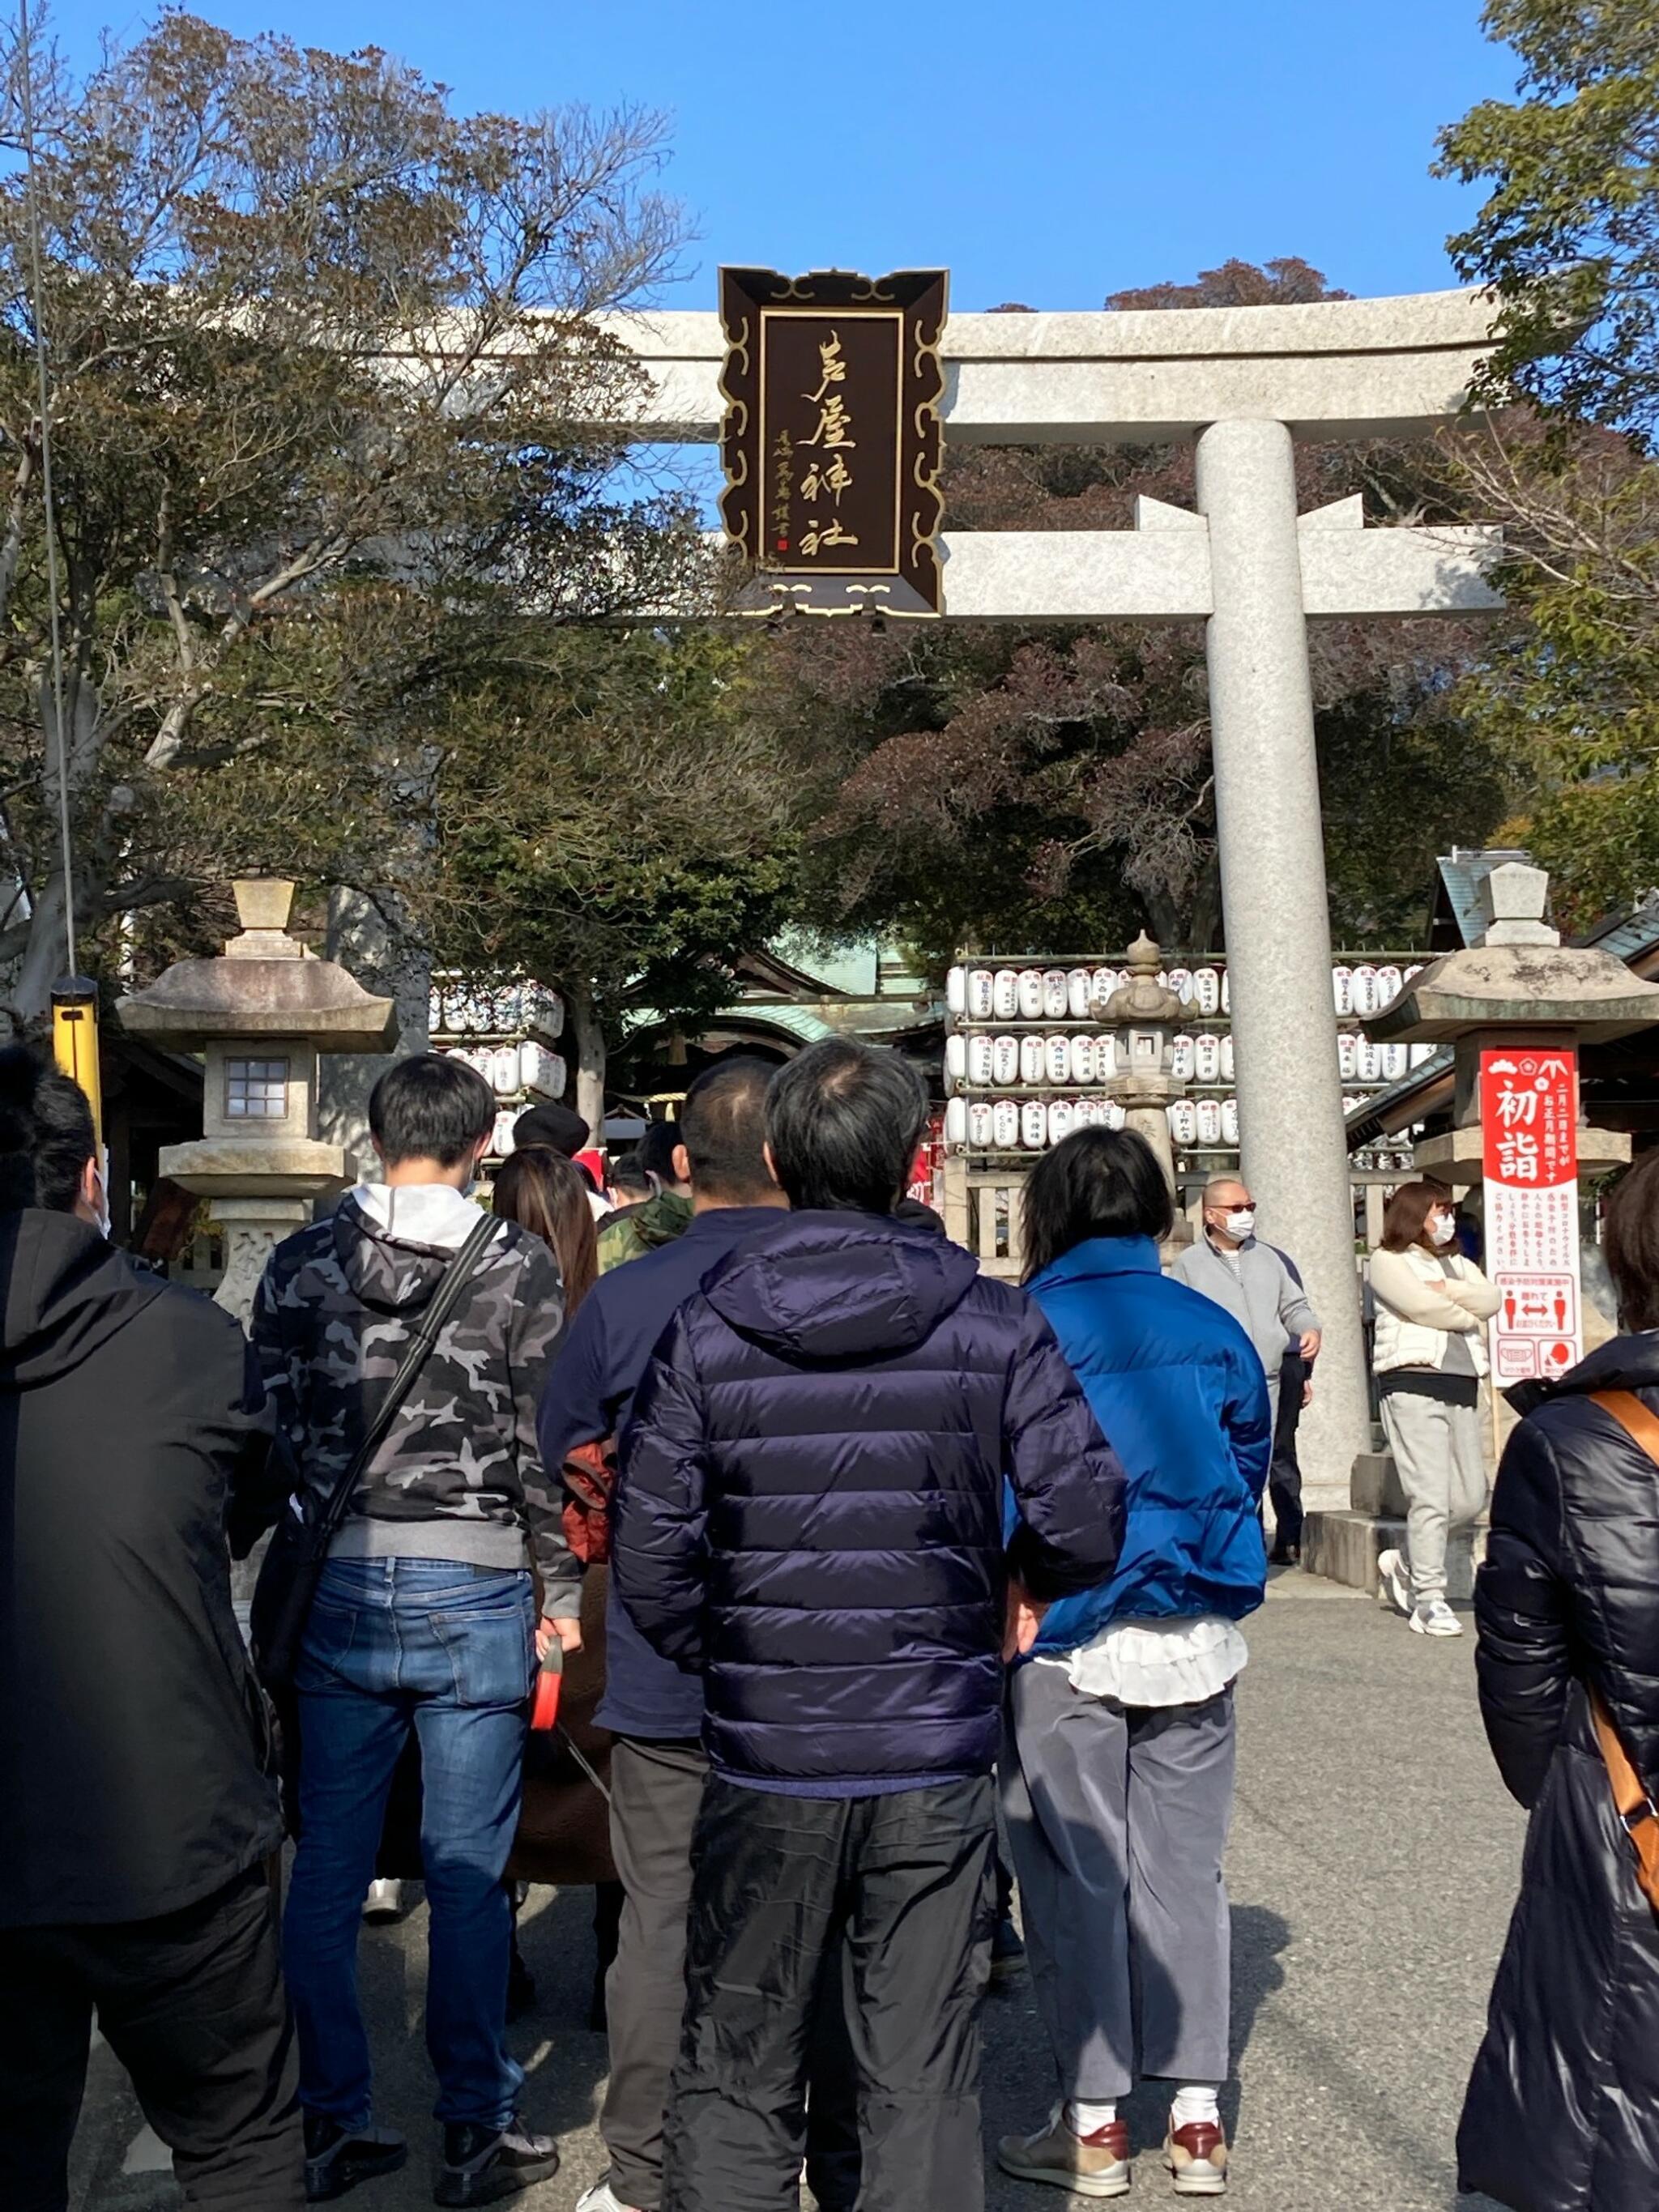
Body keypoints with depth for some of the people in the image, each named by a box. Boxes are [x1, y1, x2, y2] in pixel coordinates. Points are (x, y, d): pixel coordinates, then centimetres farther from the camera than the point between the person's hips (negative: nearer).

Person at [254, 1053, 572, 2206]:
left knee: (327, 1865, 11)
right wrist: (562, 1591, 2)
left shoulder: (300, 1262, 3)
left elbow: (272, 1427, 5)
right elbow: (543, 1445, -7)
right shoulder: (518, 1265, -6)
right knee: (468, 1874, 6)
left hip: (333, 1587, 3)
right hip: (471, 1589, -3)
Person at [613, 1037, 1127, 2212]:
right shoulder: (993, 1323, -5)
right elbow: (1088, 1515, -10)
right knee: (924, 2088, 11)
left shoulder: (703, 1332, -4)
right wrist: (1026, 1586, 10)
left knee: (737, 2081, 15)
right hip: (937, 1762, 0)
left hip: (766, 1762, 0)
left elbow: (649, 1561, -6)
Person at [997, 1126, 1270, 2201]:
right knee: (1184, 1869, 13)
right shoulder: (1215, 1330, 1)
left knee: (1077, 1878, 7)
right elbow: (1251, 1468, 10)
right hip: (1196, 1637, 4)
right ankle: (1197, 2114, 18)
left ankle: (1094, 2121, 15)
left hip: (1067, 1640, -3)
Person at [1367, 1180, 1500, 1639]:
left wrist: (1445, 1289, -8)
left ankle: (1406, 1563, 24)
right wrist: (1469, 1318, 4)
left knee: (1470, 1497, 4)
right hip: (1413, 1382, -7)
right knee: (1431, 1497, -11)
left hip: (1461, 1385, 7)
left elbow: (1490, 1299, 6)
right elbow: (1422, 1307, -11)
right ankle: (1429, 1601, -4)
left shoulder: (1458, 1265, 24)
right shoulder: (1388, 1261, 4)